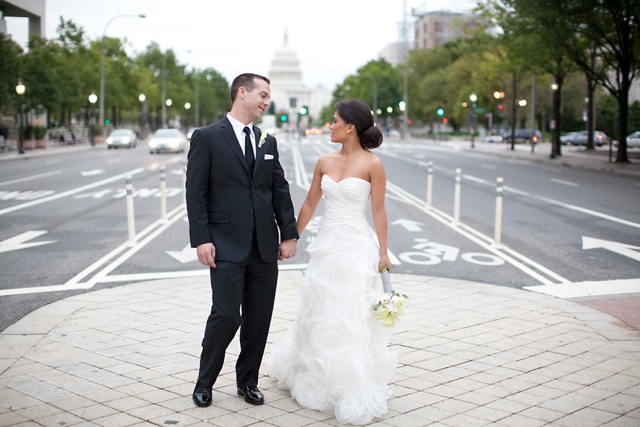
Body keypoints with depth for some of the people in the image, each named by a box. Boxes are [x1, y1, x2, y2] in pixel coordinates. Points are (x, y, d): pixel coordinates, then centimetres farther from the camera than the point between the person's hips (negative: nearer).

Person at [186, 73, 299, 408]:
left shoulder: (268, 142, 14)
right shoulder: (207, 137, -2)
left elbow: (280, 191, 13)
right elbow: (195, 192, -6)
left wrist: (289, 235, 6)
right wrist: (201, 239, -12)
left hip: (265, 247, 5)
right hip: (227, 247, -5)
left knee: (259, 318, 8)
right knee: (226, 315, -7)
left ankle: (247, 380, 25)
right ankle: (205, 382, 14)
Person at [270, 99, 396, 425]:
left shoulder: (372, 164, -8)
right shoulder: (325, 162, 6)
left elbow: (378, 211, -7)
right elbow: (310, 204, 12)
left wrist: (383, 253, -8)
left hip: (357, 248, -5)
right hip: (326, 245, 5)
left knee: (352, 319, -2)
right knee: (318, 314, 14)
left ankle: (353, 395, 12)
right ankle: (313, 377, 35)